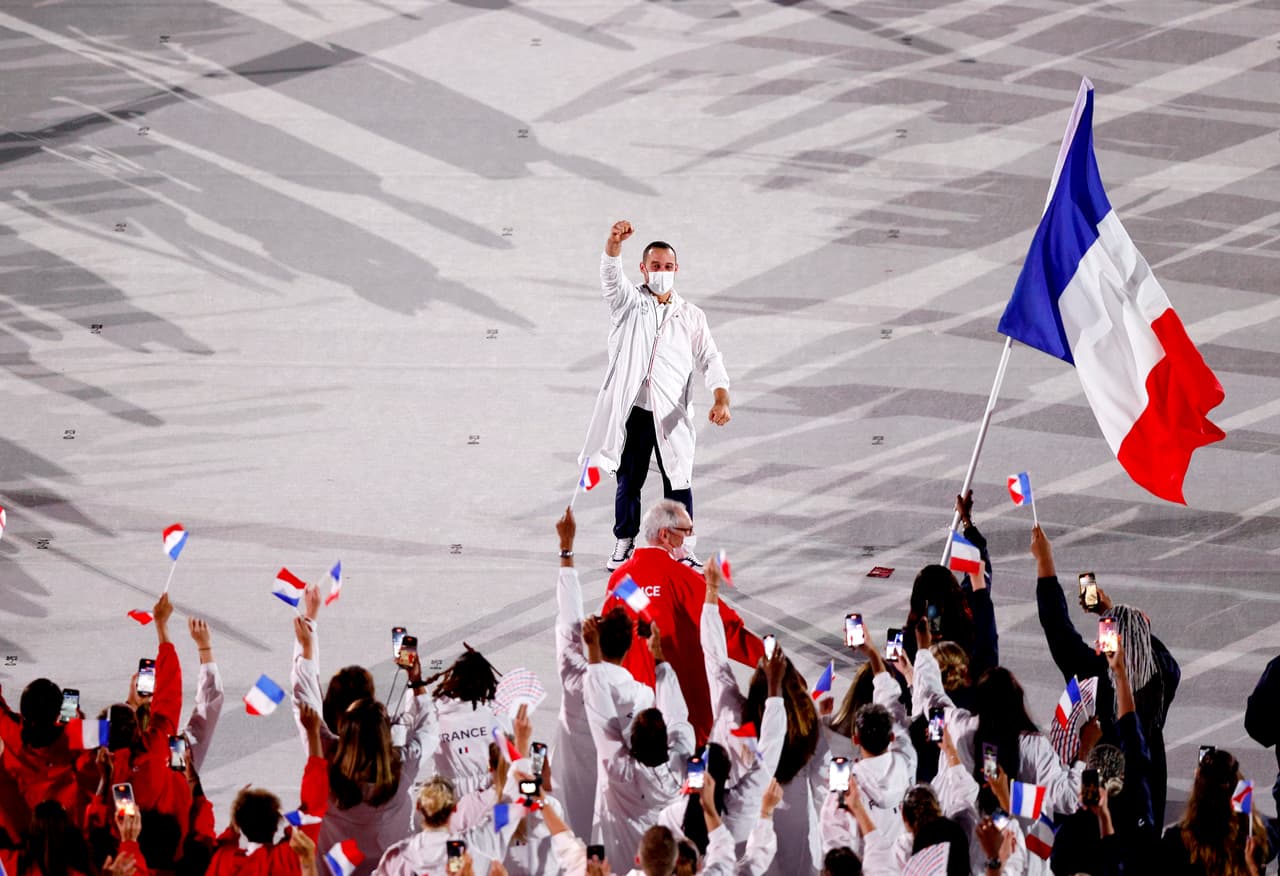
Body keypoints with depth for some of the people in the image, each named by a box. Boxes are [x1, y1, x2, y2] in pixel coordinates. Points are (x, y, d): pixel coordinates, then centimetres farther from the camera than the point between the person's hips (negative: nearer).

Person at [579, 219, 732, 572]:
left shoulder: (691, 316, 11)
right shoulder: (628, 302, 8)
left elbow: (710, 359, 5)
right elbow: (611, 274, -12)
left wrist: (721, 399, -12)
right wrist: (615, 243, -34)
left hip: (672, 415, 0)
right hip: (632, 410, 0)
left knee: (678, 482, -1)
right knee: (628, 480, 6)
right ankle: (624, 545, 18)